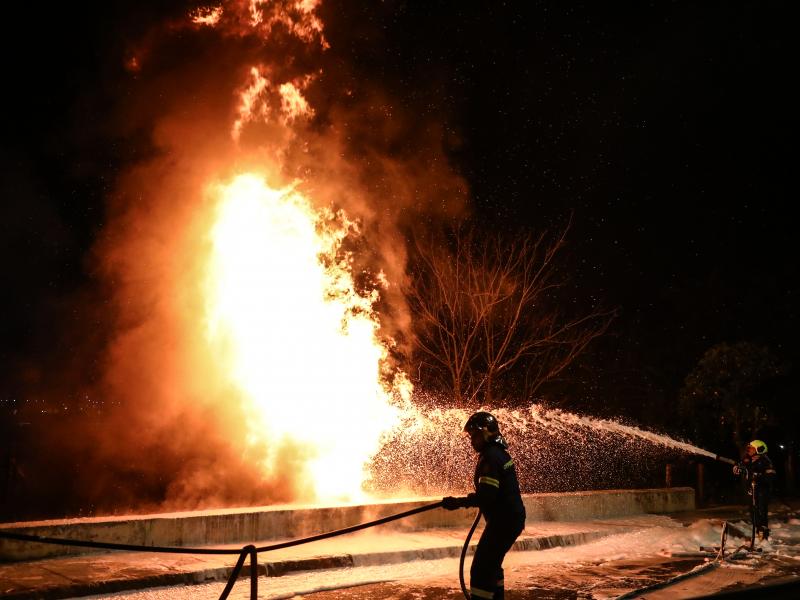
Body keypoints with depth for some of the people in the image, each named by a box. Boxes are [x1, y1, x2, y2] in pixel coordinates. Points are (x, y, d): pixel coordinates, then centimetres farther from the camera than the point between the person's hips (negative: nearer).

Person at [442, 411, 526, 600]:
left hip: (503, 521, -11)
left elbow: (485, 496, -27)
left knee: (480, 569, -10)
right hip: (512, 518, 11)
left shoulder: (490, 458, -20)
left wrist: (457, 503, -21)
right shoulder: (500, 453, 12)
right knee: (491, 564, 23)